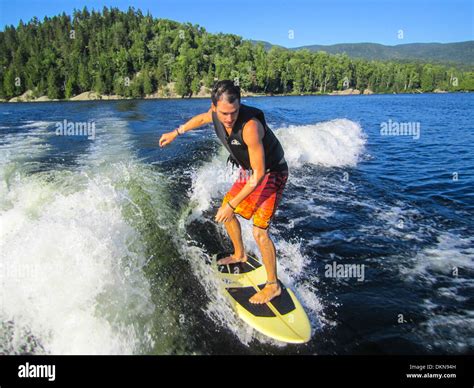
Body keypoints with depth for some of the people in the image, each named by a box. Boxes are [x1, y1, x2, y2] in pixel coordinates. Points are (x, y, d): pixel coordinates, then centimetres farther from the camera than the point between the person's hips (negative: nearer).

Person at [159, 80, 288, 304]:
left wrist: (232, 204, -29)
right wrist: (176, 132, 22)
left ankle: (273, 285, 3)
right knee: (225, 212, 18)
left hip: (270, 174, -8)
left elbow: (259, 174, -33)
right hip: (248, 172, 8)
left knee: (259, 231, -15)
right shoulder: (216, 113, -14)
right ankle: (240, 255, 39)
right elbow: (201, 119, 14)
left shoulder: (250, 126, -37)